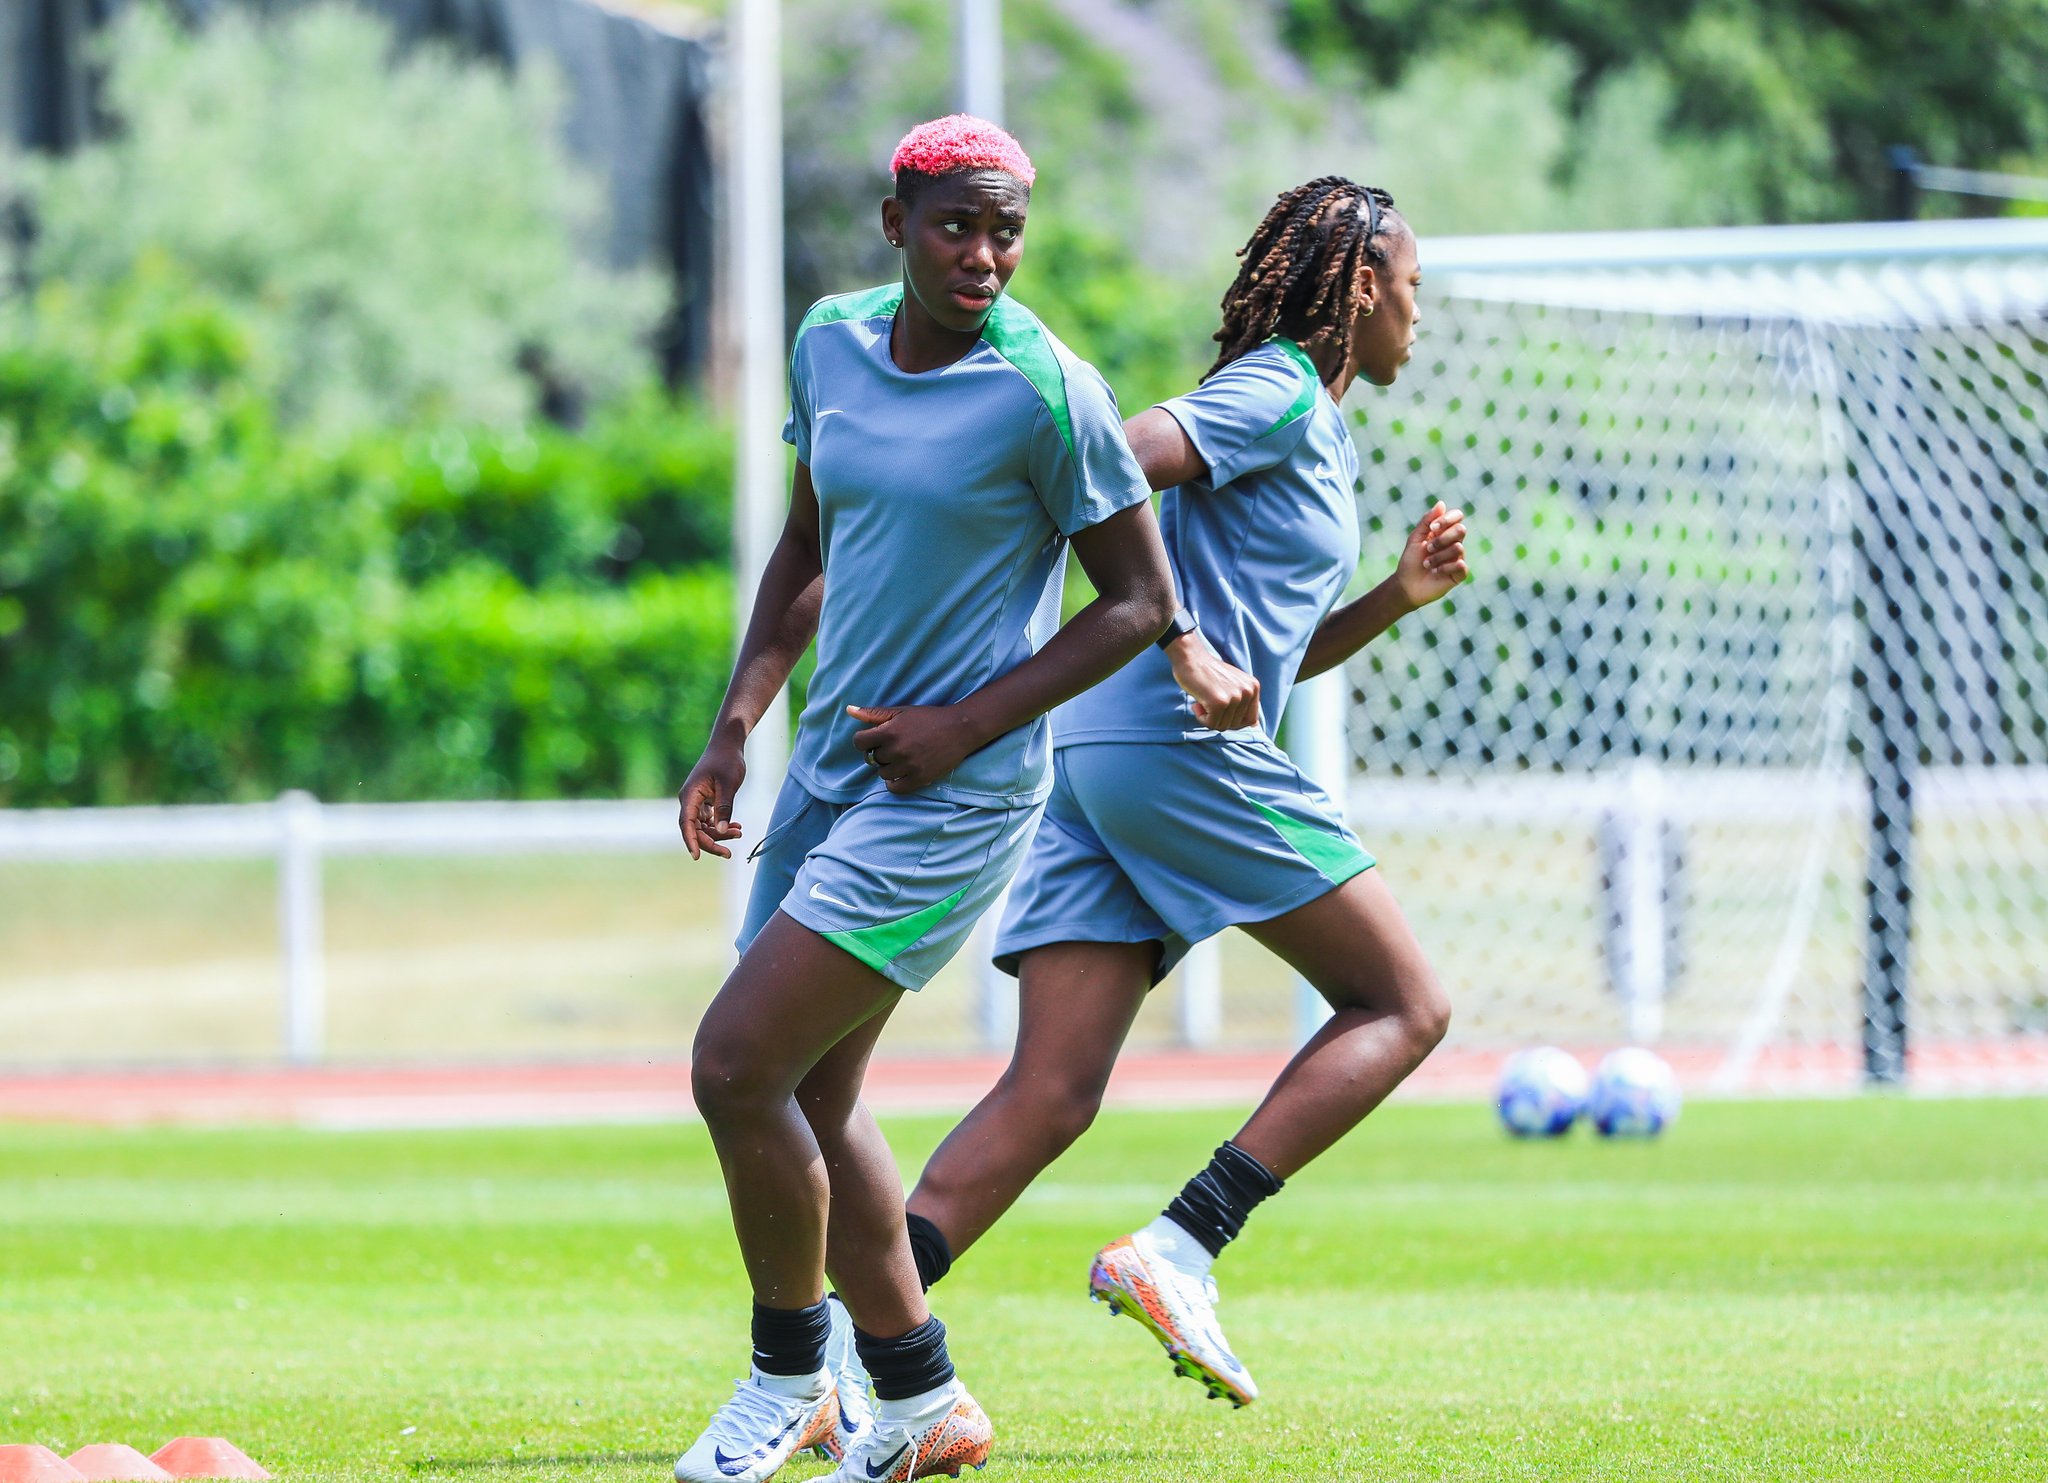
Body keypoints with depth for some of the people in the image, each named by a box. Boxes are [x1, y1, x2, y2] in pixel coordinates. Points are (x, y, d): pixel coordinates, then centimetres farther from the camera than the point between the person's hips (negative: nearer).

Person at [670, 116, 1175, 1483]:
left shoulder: (1045, 391, -15)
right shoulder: (832, 343, 4)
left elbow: (1142, 600, -9)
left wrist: (967, 725, -14)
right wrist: (738, 725, 9)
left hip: (954, 793, -7)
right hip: (834, 761, 7)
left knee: (737, 1068, -13)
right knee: (812, 1098, 12)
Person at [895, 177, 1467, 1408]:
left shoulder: (1316, 434, 27)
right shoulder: (1279, 392, -2)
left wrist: (1400, 596, 21)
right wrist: (1188, 647, -22)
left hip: (1096, 754, 9)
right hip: (1184, 752, -9)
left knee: (1048, 1098, -1)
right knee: (1404, 1006, 1)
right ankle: (1177, 1251, -12)